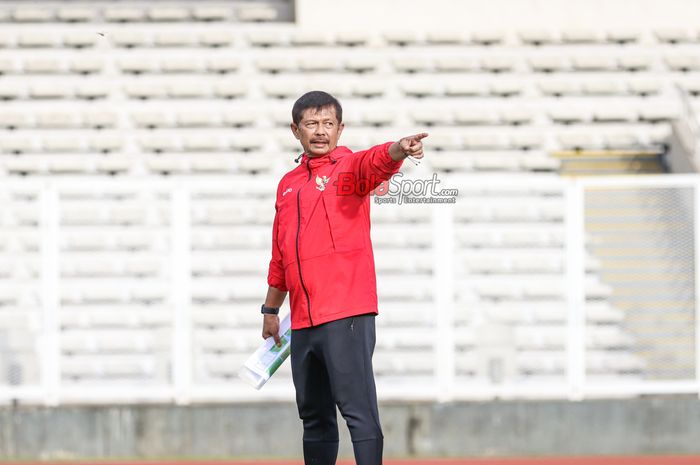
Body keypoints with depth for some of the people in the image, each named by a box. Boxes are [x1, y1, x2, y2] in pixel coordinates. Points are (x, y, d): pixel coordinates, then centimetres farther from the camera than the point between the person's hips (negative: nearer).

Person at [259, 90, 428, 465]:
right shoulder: (288, 184, 17)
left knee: (358, 410, -14)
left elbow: (377, 162, -26)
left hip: (346, 315, -7)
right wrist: (270, 310, 29)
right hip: (303, 322, 7)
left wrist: (399, 150, -48)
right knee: (314, 418, 14)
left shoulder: (349, 167, -1)